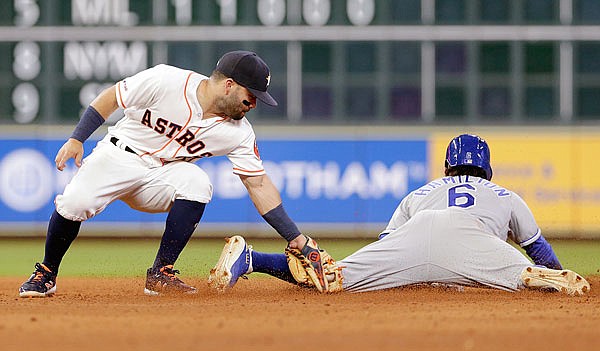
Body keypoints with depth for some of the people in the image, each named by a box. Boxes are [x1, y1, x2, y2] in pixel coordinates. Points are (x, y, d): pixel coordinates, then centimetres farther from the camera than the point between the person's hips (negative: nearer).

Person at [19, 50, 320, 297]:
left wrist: (297, 239, -10)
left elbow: (259, 185, -7)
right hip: (117, 156, -3)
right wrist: (77, 139, -15)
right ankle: (45, 274, -1)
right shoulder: (165, 81, -20)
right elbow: (110, 98, -8)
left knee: (197, 184, -30)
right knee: (75, 203, -29)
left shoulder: (238, 133, -10)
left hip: (161, 176, 3)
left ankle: (161, 275, -20)